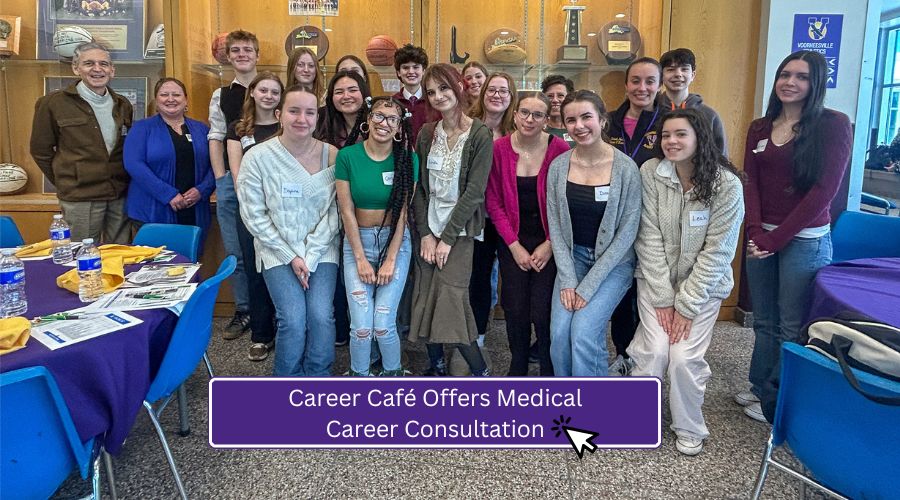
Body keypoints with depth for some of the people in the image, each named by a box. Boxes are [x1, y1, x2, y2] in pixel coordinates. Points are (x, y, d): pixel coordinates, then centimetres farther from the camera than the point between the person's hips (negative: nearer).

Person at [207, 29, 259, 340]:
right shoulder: (221, 96, 13)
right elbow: (215, 139, 11)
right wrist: (221, 181, 2)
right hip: (231, 181, 3)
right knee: (235, 251, 6)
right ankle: (243, 310, 18)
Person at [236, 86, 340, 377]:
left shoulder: (331, 155, -4)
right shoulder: (257, 157, -7)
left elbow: (335, 211, -3)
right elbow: (254, 215, -6)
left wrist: (310, 254, -11)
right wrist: (290, 257, -10)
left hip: (322, 249, 1)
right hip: (277, 250, -1)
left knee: (321, 317, -17)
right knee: (293, 320, -16)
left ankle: (318, 379, 11)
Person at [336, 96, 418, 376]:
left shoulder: (407, 160, -4)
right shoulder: (347, 156, -4)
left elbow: (402, 212, -6)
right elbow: (347, 211, -4)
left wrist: (390, 260, -10)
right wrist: (361, 258, -8)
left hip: (395, 242, 0)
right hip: (357, 241, 0)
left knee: (383, 325, -9)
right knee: (362, 327, -10)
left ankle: (393, 373, 20)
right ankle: (358, 375, 17)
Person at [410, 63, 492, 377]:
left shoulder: (480, 135, -7)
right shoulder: (426, 133, 7)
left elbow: (474, 190, -12)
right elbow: (419, 187, 5)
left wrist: (448, 237, -14)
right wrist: (425, 234, -5)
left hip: (459, 230, -4)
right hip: (428, 229, 5)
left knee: (450, 301, -11)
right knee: (425, 301, 5)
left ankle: (480, 371, 5)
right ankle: (436, 366, 23)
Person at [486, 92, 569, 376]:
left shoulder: (560, 150, -10)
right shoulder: (499, 149, -4)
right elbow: (494, 202, -1)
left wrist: (550, 244, -10)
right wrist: (515, 246, -5)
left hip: (549, 243, -2)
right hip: (513, 243, 2)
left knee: (542, 313, -6)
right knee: (515, 310, 6)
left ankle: (550, 373, 18)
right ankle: (518, 366, 31)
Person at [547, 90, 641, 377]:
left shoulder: (626, 168, -14)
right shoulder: (558, 166, -4)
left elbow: (627, 232, -12)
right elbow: (555, 225, 0)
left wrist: (589, 286, -14)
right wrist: (568, 280, -9)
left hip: (614, 262, -3)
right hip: (572, 257, 3)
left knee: (583, 333, -19)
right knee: (559, 333, -12)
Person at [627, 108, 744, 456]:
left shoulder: (727, 184, -15)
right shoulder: (651, 172, -11)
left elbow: (717, 252, -14)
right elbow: (649, 238, -11)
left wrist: (686, 304, -15)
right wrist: (663, 298, -13)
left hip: (703, 284, -1)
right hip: (656, 279, 1)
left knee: (684, 357, -12)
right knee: (655, 351, -13)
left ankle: (689, 429, 16)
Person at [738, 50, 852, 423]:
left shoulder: (833, 125, -5)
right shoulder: (759, 129, 10)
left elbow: (823, 190, -11)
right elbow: (750, 183, 6)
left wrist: (775, 239, -12)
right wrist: (756, 232, -9)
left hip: (804, 239, -4)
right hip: (761, 238, 4)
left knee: (792, 327, 3)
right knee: (765, 323, 12)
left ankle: (776, 404, 19)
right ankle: (761, 389, 28)